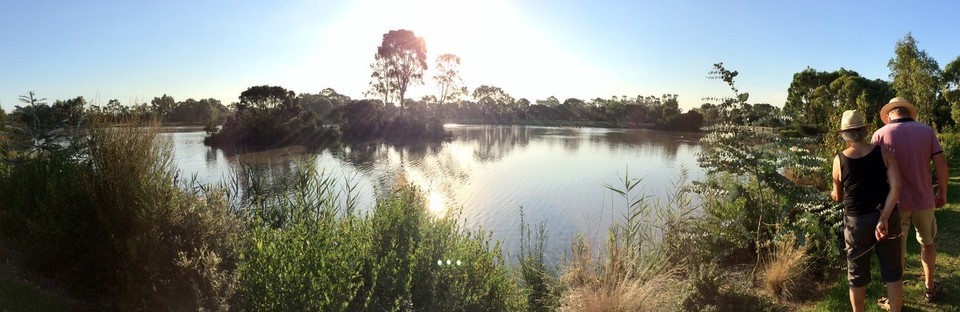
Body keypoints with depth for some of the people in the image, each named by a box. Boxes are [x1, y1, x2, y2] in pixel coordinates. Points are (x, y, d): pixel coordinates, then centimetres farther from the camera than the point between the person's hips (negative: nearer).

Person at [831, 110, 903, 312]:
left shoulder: (839, 160, -7)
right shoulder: (883, 153, -6)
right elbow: (896, 186, -16)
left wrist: (832, 194, 27)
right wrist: (884, 218, -16)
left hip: (856, 221, -1)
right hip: (887, 218, 1)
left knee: (857, 276, 14)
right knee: (893, 273, 15)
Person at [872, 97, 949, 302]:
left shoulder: (880, 134, -9)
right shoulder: (926, 130, -1)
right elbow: (941, 163, -4)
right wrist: (942, 192, 9)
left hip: (895, 202, -2)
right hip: (924, 200, 3)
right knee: (927, 243, 23)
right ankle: (930, 287, 38)